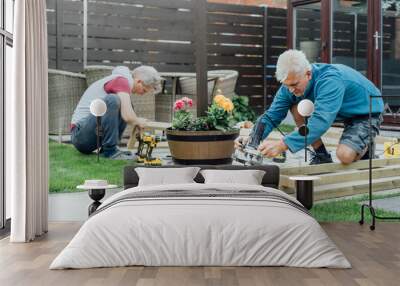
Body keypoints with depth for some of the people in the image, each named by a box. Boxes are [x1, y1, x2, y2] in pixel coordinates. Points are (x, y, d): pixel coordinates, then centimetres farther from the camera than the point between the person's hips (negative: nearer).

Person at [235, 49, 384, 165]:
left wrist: (282, 145, -58)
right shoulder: (292, 83, -16)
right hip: (341, 112, 7)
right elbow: (272, 115, -14)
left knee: (345, 156, -31)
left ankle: (364, 147, 6)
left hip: (367, 112, -7)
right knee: (297, 108, -16)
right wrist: (251, 138, -34)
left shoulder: (330, 80, -38)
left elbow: (320, 122, -50)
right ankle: (321, 156, 0)